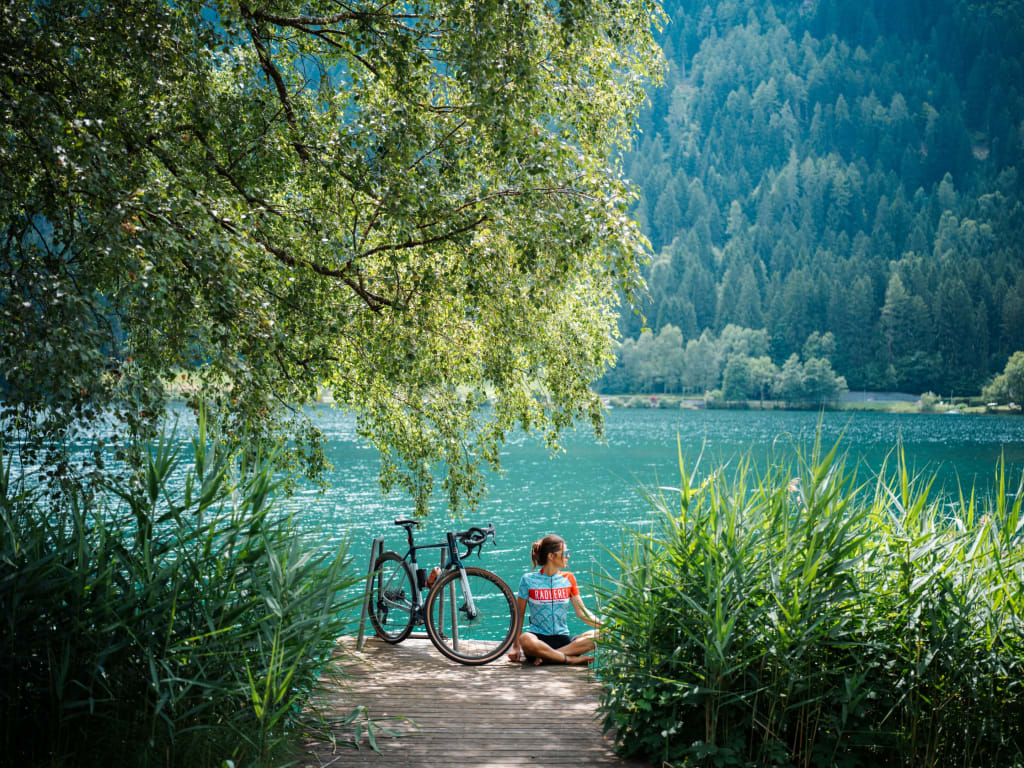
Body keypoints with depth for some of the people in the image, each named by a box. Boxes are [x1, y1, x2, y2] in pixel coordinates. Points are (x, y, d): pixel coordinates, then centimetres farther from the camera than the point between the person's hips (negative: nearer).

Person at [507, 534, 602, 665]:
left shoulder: (568, 579, 10)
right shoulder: (528, 580, 0)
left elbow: (582, 613, 8)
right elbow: (520, 614, 3)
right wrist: (515, 647, -3)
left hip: (563, 640, 4)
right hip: (539, 638, -3)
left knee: (598, 635, -24)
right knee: (525, 640, -39)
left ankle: (545, 656, -28)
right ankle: (573, 659, -28)